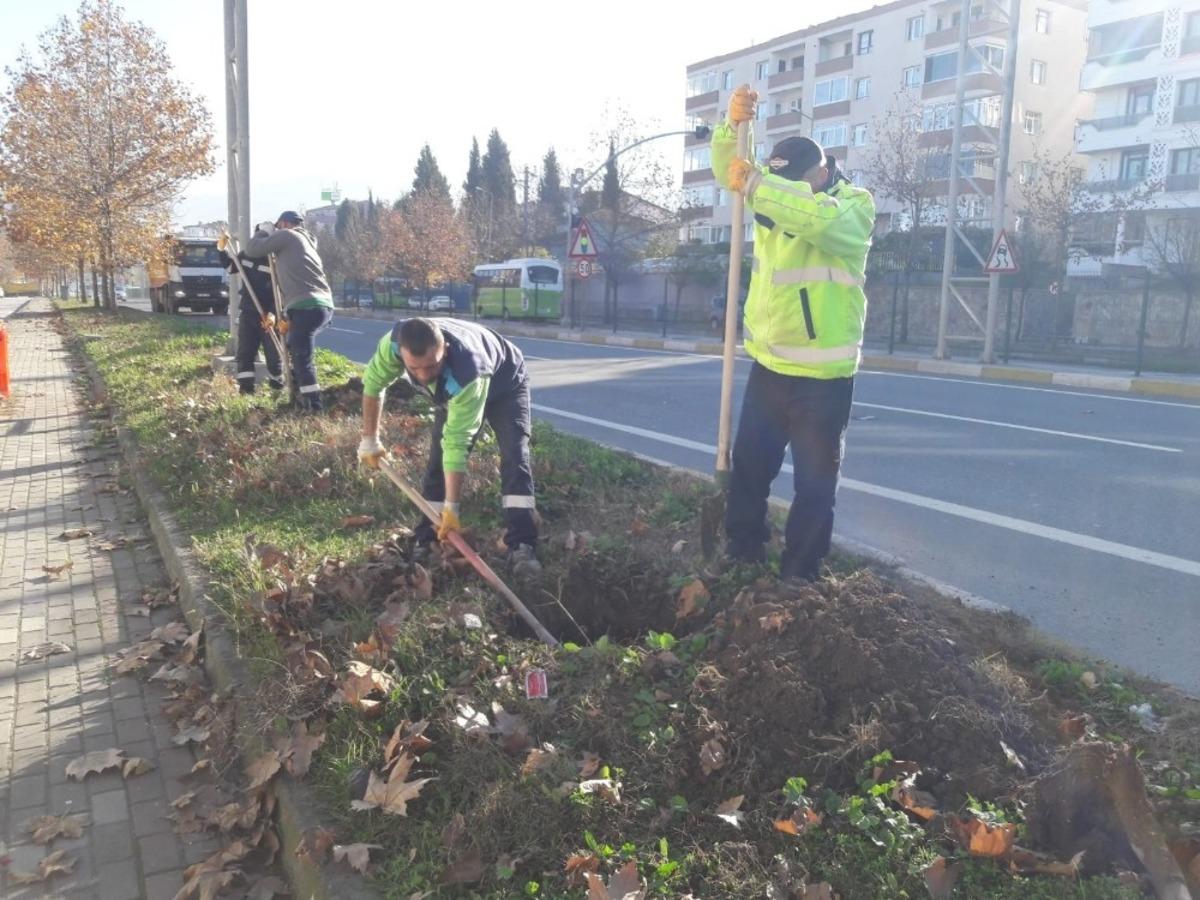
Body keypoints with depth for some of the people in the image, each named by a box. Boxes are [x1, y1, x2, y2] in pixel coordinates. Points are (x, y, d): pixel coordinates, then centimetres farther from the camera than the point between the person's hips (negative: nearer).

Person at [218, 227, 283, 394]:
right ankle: (246, 386, 0)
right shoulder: (247, 254, 3)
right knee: (245, 351, -1)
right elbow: (231, 267, 21)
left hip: (269, 316, -4)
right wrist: (222, 250, 6)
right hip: (248, 313, 5)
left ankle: (277, 385, 22)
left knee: (274, 353, 4)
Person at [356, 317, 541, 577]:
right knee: (438, 458, -2)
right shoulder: (394, 342, -34)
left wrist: (451, 507, -39)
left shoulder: (468, 374, -48)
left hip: (504, 384, -5)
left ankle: (521, 546, -26)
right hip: (453, 390, 5)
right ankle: (427, 541, 10)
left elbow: (457, 443, -43)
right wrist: (369, 439, -5)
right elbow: (372, 384, -12)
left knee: (514, 454, -22)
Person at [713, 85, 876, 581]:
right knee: (747, 470, 14)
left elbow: (821, 219, -32)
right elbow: (730, 171, -1)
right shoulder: (776, 195, 9)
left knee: (814, 486, 4)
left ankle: (798, 580, 16)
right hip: (768, 367, 6)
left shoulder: (856, 205, -9)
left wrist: (756, 185, -34)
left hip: (823, 377, -6)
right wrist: (734, 123, -19)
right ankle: (741, 560, 30)